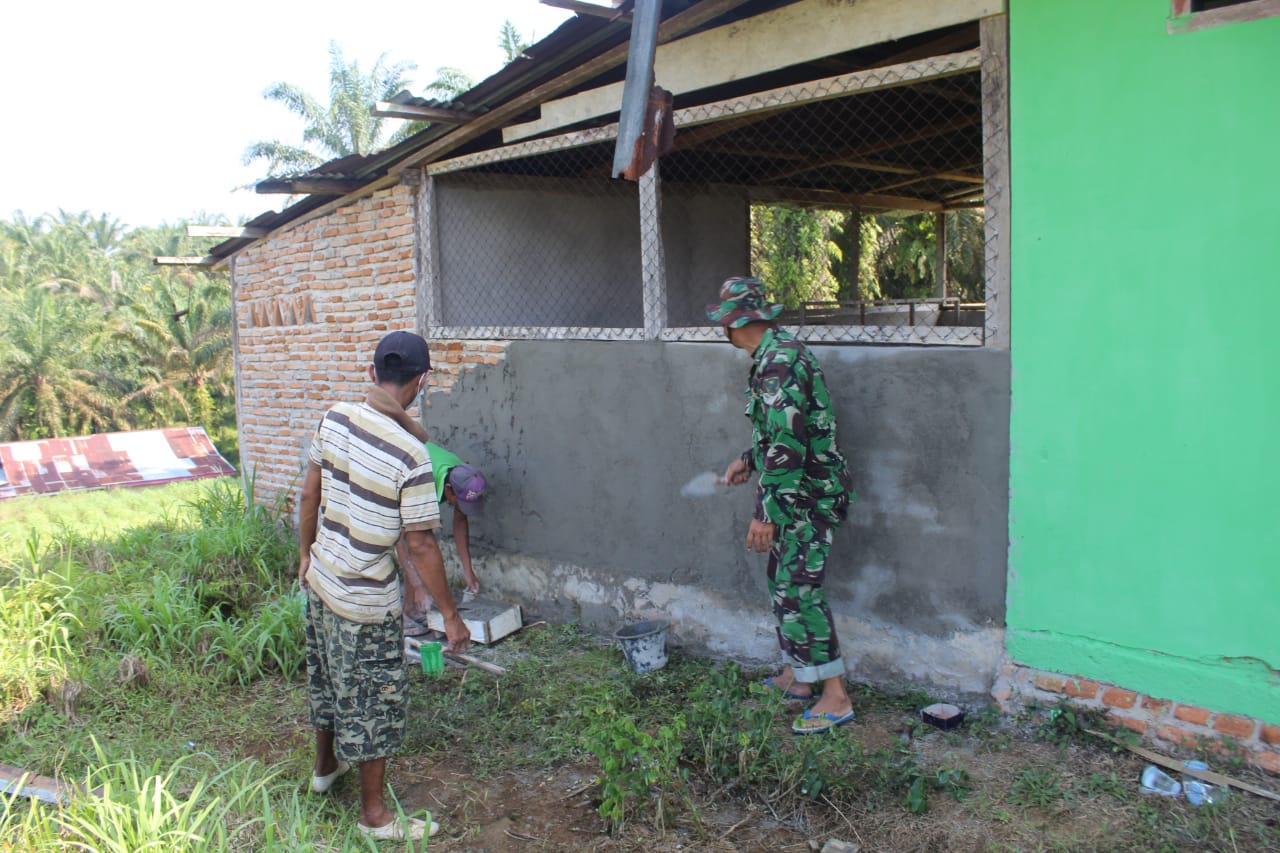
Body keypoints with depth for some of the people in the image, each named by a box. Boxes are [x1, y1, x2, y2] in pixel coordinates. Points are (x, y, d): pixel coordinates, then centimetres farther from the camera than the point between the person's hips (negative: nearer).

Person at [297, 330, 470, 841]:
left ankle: (325, 766, 50)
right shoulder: (410, 454, -27)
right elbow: (420, 545, -22)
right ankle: (374, 816, 26)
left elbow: (310, 494, 5)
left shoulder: (334, 419, -7)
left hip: (321, 581, 7)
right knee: (373, 703, 10)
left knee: (327, 679, 27)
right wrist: (450, 616, -12)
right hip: (366, 603, -7)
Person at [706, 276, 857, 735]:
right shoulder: (777, 352, 11)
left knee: (798, 591, -7)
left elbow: (788, 444, -27)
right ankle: (794, 677, 31)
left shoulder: (779, 362, -22)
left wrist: (766, 513, -25)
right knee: (783, 583, 18)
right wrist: (749, 460, 24)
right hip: (798, 495, 11)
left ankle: (836, 698, 3)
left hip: (807, 497, -11)